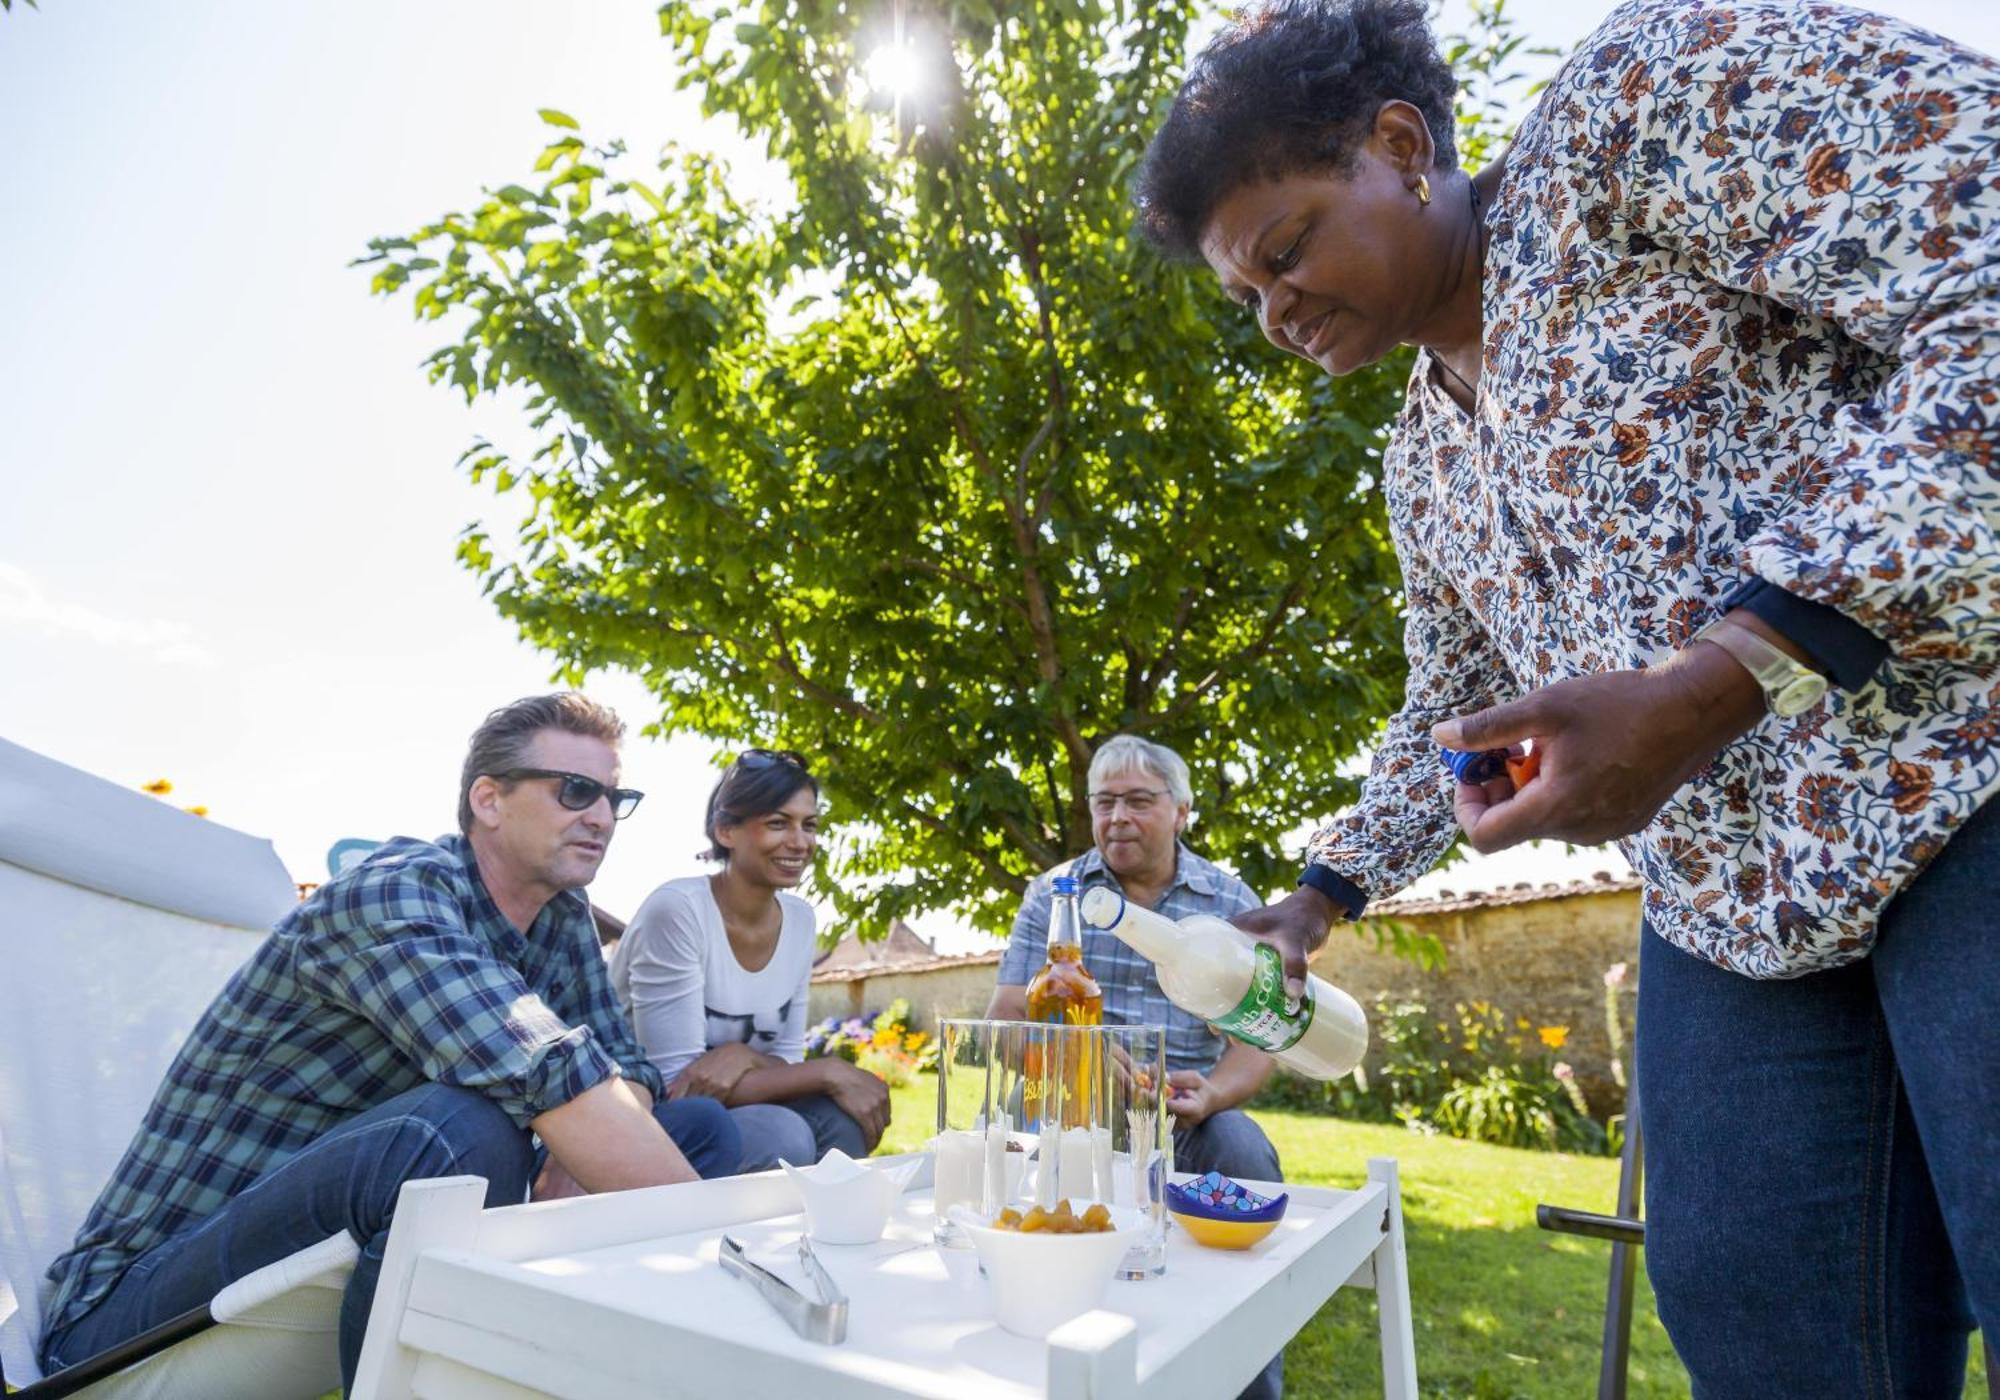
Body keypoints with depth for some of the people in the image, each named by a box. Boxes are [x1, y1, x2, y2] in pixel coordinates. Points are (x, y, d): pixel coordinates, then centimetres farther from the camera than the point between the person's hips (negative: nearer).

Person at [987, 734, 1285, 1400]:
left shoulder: (1231, 902, 3)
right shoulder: (1053, 892, 3)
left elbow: (1256, 1041, -2)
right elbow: (1005, 1019, -4)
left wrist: (1207, 1096, -26)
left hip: (1189, 1106, 1)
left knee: (1244, 1154, -30)